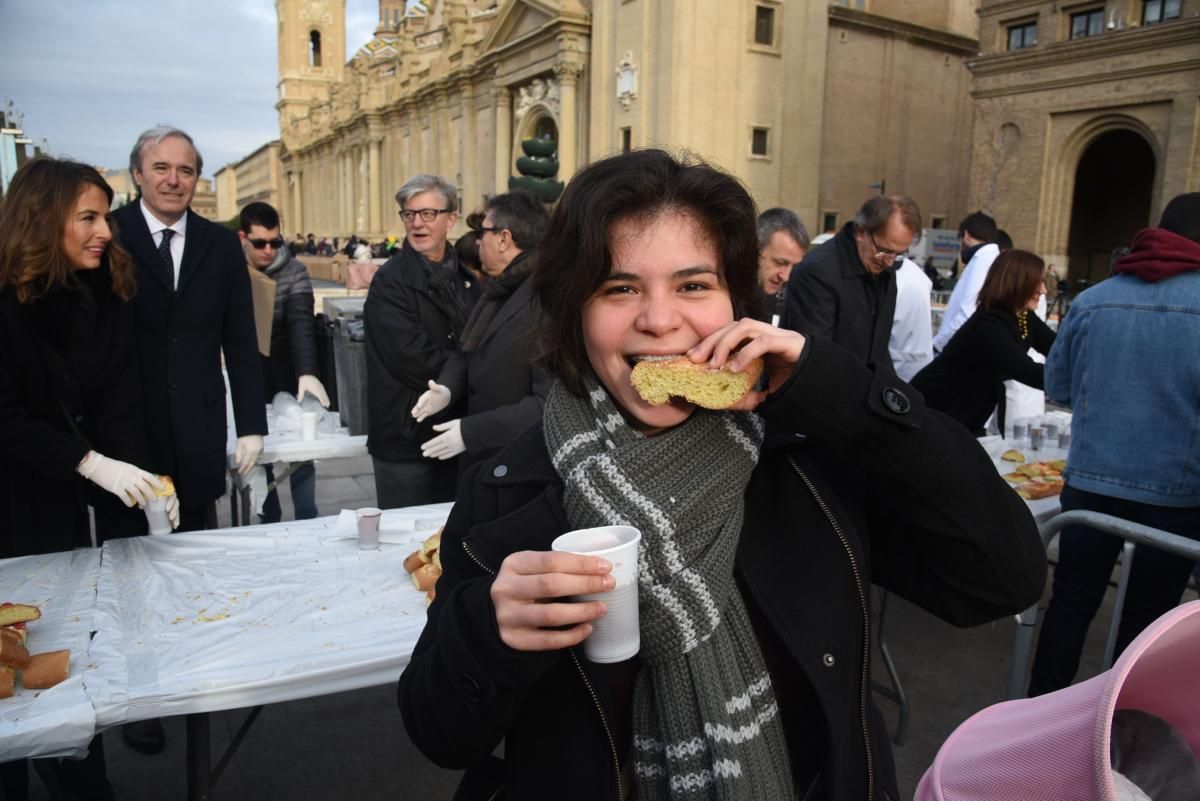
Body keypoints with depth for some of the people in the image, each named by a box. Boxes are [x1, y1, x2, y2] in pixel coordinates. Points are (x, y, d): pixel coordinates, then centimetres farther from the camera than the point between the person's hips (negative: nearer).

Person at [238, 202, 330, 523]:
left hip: (288, 383, -2)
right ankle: (269, 525, 26)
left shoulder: (294, 272, -11)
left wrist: (307, 373, -38)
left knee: (300, 457, 6)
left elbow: (301, 323, -24)